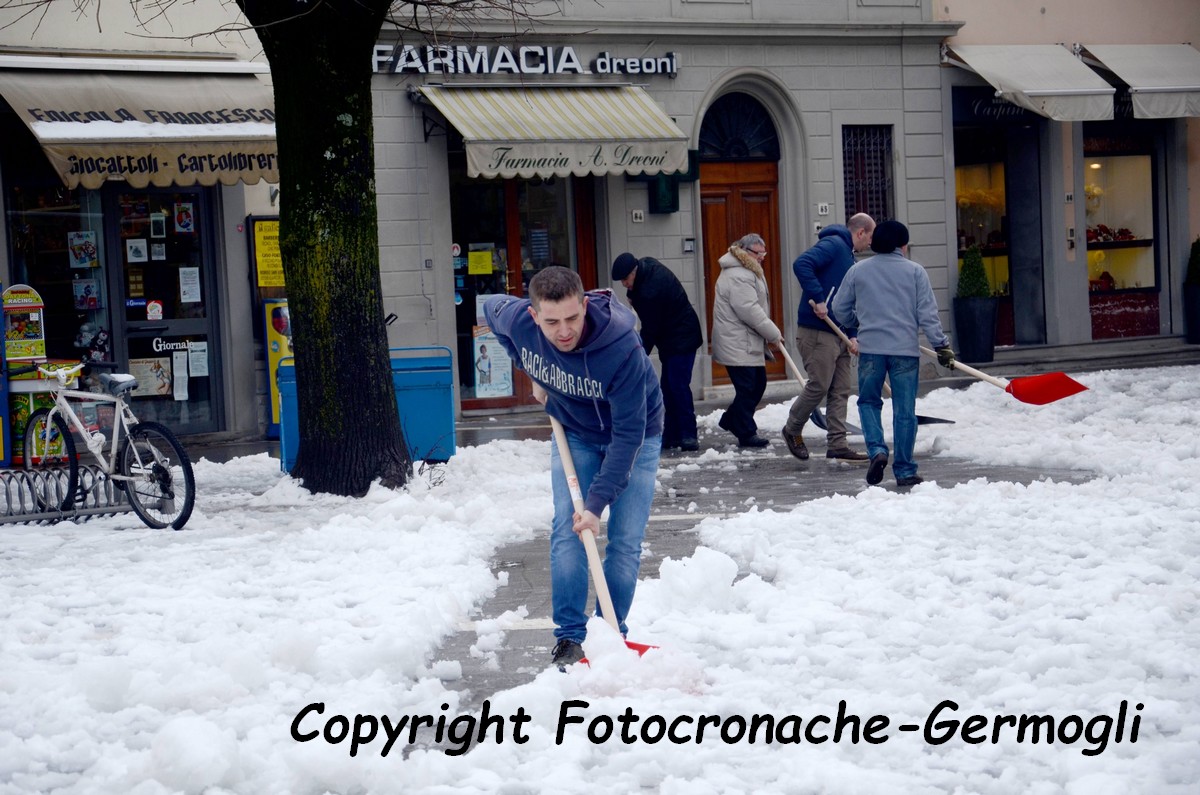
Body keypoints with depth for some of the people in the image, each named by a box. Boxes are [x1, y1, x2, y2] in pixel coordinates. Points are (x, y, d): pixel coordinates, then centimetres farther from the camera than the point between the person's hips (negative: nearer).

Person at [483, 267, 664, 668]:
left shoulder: (622, 347, -40)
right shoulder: (516, 319, -26)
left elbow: (628, 434, -34)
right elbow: (491, 306, 2)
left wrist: (597, 503, -35)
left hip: (634, 433, -3)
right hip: (574, 432, 3)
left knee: (626, 542, -6)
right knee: (567, 532, -8)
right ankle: (570, 637, -3)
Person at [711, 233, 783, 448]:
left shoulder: (749, 272, 17)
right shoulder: (738, 277, -20)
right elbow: (749, 310, -24)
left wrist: (770, 334, 16)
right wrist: (773, 334, -17)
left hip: (750, 343, 11)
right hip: (737, 345, -11)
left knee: (758, 385, 15)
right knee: (747, 388, -6)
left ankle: (730, 421, 26)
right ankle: (747, 434, 0)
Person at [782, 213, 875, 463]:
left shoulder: (848, 256, 21)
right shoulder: (832, 245, -9)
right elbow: (801, 264, -26)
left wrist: (852, 336, 9)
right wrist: (818, 299, -25)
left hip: (838, 333, 10)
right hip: (817, 331, -10)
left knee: (841, 390, 7)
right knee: (819, 385, -6)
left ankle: (837, 444, 9)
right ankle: (793, 430, 14)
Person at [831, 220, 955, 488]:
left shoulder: (858, 270, 6)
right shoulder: (915, 271, 2)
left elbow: (840, 308, 11)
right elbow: (927, 314, -3)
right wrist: (941, 345, 2)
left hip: (870, 348, 1)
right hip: (905, 349, -1)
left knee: (869, 401, 17)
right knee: (904, 411, 4)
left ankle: (877, 450, -5)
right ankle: (904, 471, 8)